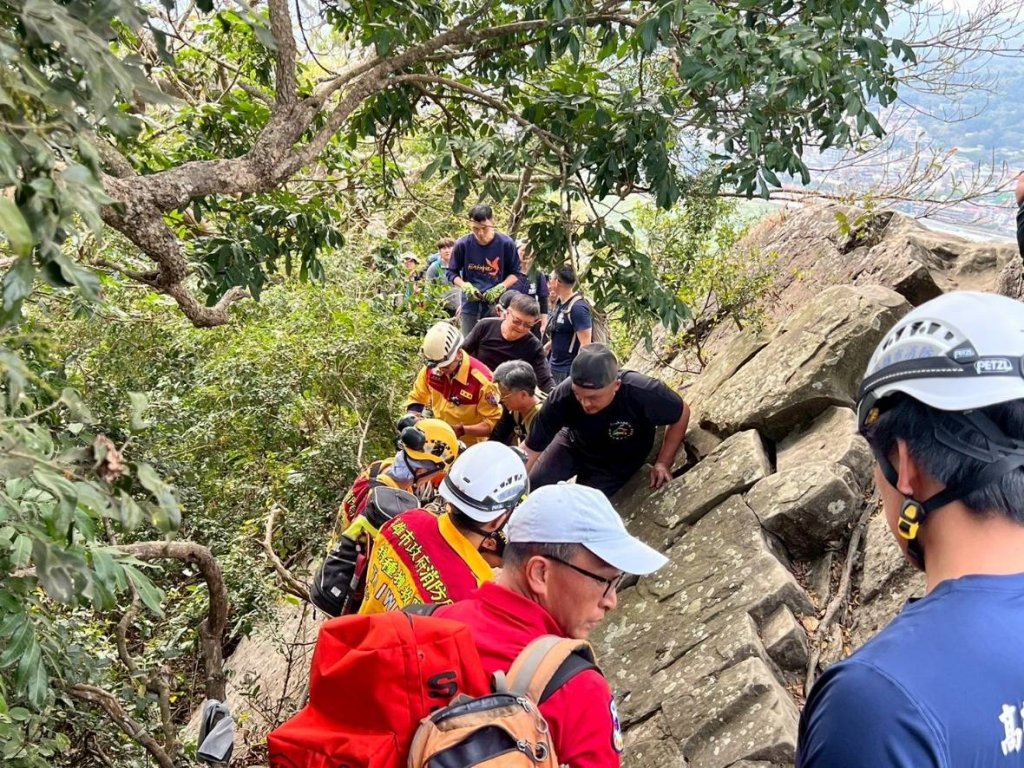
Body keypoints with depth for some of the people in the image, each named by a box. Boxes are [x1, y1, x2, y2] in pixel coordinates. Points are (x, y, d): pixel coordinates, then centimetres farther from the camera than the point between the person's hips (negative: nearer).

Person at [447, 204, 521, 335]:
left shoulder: (506, 243, -8)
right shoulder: (463, 244, -5)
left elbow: (515, 273, 3)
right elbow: (452, 272, 6)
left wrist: (500, 287, -15)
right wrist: (465, 286, -13)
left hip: (497, 305, -1)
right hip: (470, 305, 1)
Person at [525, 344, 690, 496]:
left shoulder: (642, 393, -40)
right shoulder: (562, 397, -36)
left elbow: (682, 413, -19)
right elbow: (532, 449, -28)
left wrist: (663, 462, -18)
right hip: (573, 445, 1)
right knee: (531, 484, -5)